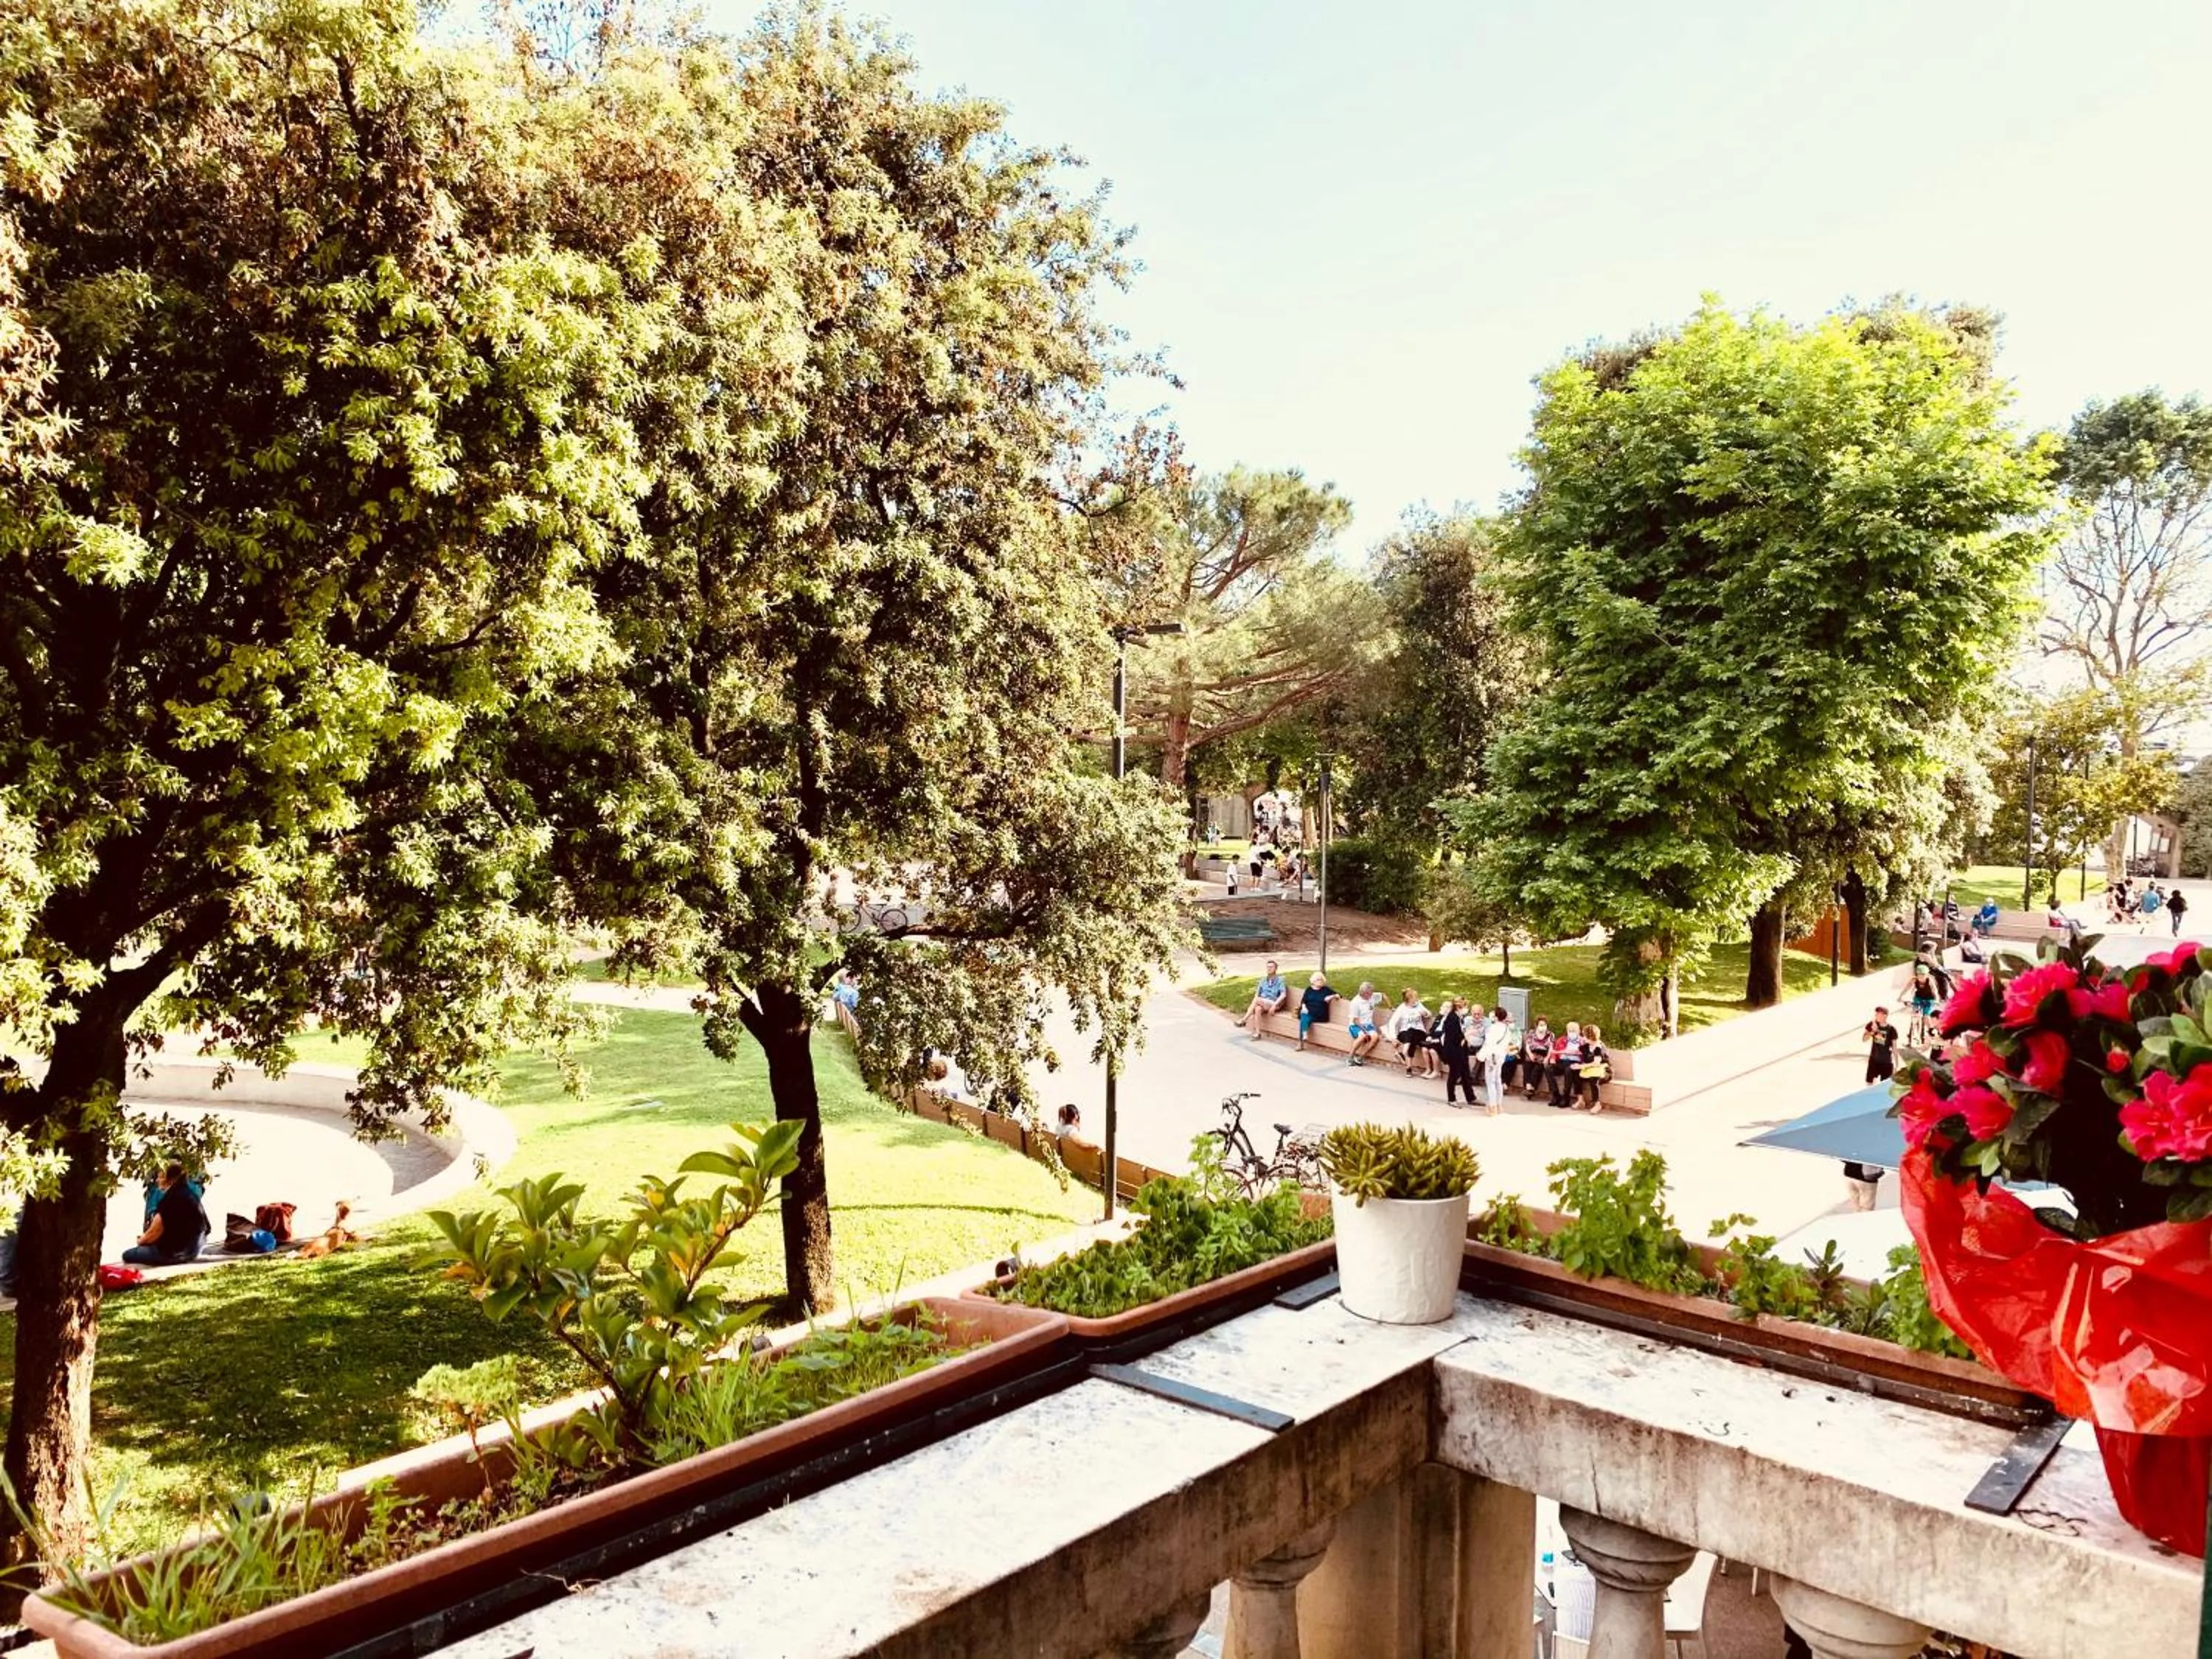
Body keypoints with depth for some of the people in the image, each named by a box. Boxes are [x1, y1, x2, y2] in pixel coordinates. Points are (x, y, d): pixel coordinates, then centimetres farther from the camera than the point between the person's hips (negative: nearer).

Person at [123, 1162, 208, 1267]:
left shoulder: (171, 1199, -20)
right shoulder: (188, 1193, 5)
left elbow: (154, 1232, -12)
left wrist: (141, 1240, 8)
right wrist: (145, 1237, 15)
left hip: (175, 1252, -9)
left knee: (127, 1255, 0)